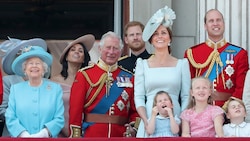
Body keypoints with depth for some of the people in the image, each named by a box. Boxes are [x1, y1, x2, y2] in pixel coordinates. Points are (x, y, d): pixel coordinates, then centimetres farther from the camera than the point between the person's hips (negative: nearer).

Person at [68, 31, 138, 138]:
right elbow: (75, 108, -3)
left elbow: (135, 111, 9)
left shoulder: (129, 77, 10)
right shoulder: (84, 75, 2)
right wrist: (76, 136, -10)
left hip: (121, 135, 3)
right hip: (91, 135, -2)